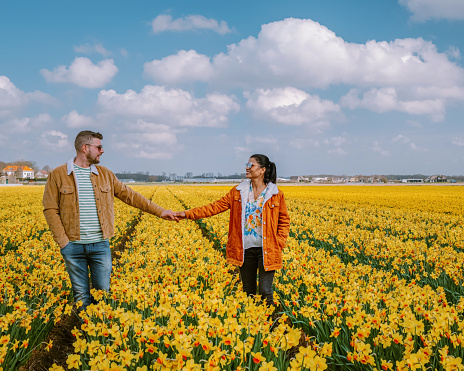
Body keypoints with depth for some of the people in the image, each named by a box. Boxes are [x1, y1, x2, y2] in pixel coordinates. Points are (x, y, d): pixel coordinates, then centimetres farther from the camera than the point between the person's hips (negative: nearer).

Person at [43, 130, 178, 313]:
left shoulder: (105, 174, 9)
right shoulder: (58, 175, -1)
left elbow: (129, 196, 12)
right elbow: (50, 210, -2)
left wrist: (159, 211, 8)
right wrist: (63, 241, -10)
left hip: (100, 245, 3)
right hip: (73, 245, -2)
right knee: (81, 295, 5)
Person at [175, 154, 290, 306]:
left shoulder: (276, 194, -1)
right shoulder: (238, 191, 5)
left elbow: (284, 220, 8)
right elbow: (216, 206, 3)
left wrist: (279, 243, -4)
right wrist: (188, 214, -5)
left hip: (266, 250, -3)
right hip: (245, 249, 3)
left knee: (265, 292, -3)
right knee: (248, 291, 11)